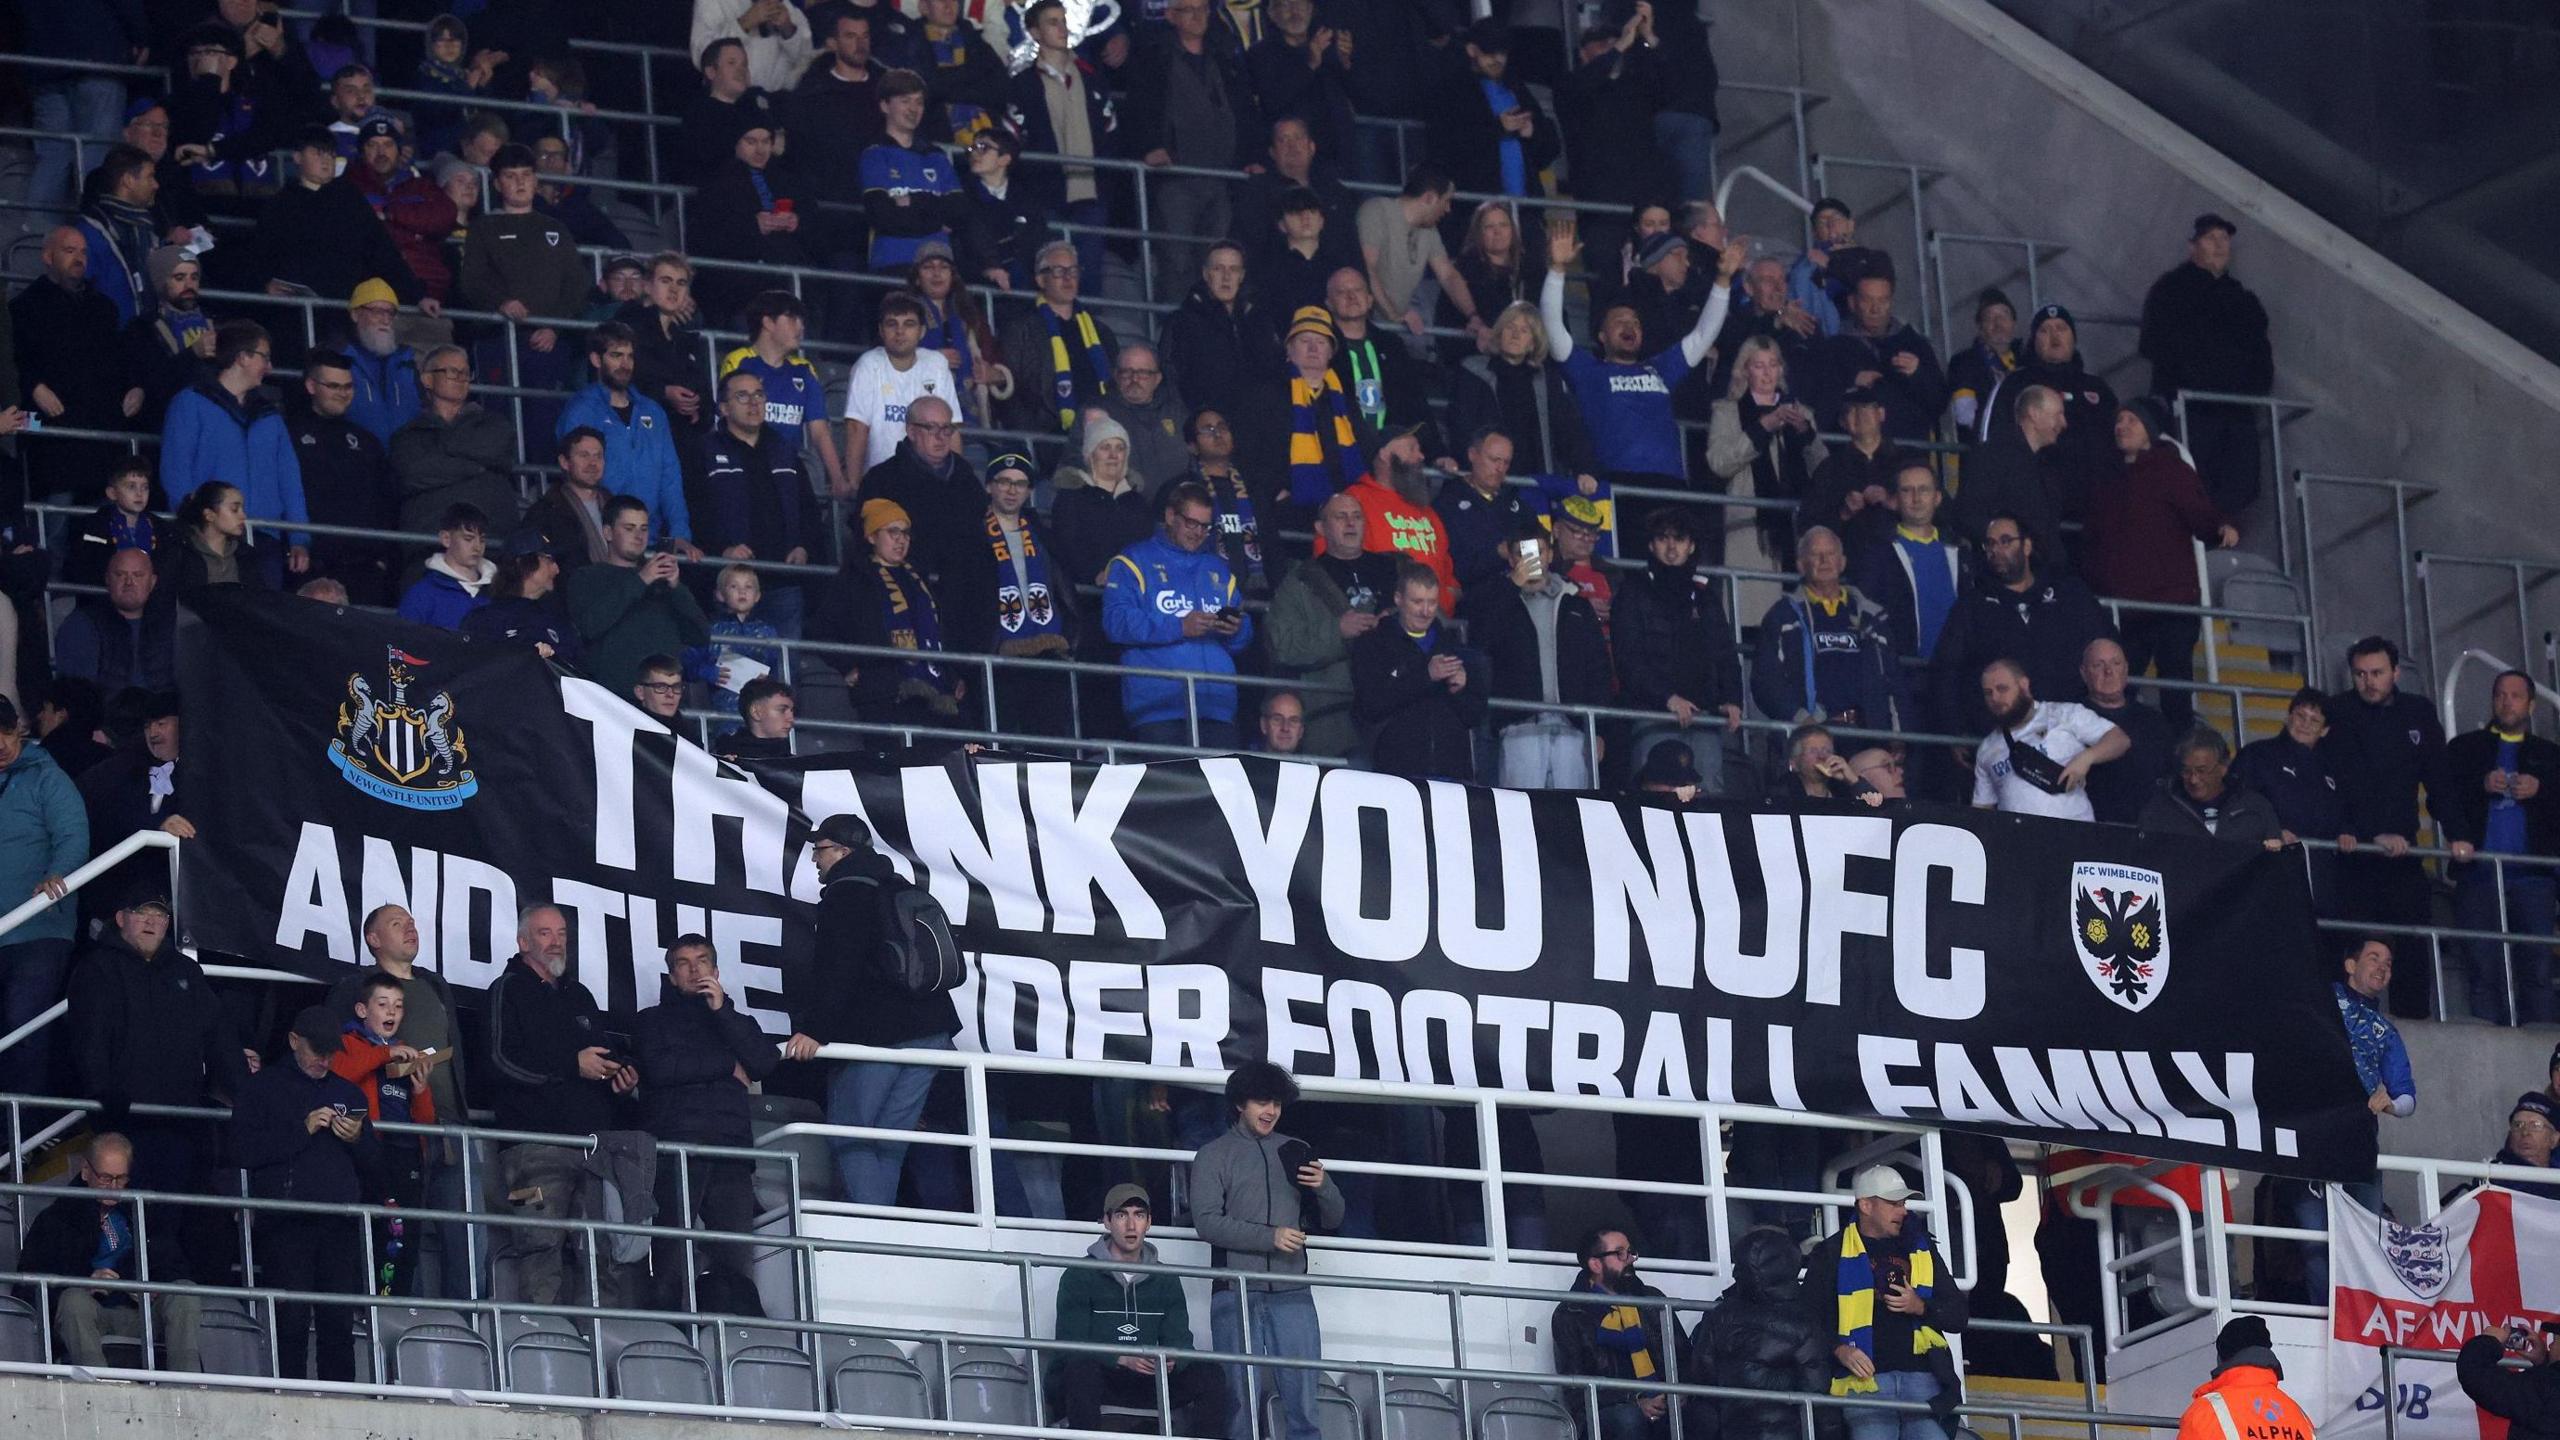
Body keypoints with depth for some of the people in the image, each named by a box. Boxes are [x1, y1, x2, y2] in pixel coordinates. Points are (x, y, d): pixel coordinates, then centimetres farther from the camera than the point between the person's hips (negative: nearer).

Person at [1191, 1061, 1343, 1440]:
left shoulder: (1295, 1153, 16)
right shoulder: (1214, 1156, 7)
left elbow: (1332, 1218, 19)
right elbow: (1207, 1221, -6)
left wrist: (1323, 1187, -3)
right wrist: (1269, 1237, -16)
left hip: (1292, 1295, 3)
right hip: (1236, 1292, -3)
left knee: (1304, 1403, -3)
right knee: (1241, 1401, -4)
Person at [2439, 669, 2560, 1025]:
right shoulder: (2464, 748, 17)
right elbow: (2439, 799, 4)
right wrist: (2482, 786, -10)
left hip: (2531, 875, 1)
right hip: (2478, 872, -1)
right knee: (2485, 971, -5)